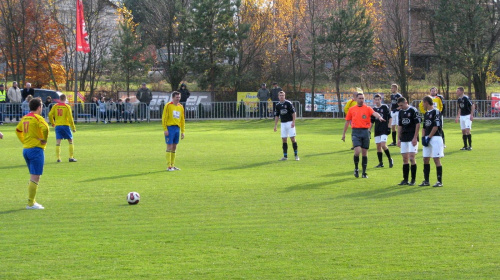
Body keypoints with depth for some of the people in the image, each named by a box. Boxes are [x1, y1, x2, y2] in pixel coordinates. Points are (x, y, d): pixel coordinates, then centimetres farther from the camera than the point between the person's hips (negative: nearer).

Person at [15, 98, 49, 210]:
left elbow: (18, 130, 27)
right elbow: (45, 128, -27)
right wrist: (44, 140, -13)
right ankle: (31, 203, -7)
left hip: (26, 149, 8)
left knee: (33, 177, 18)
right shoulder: (37, 118, -12)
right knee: (35, 178, -6)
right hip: (36, 149, -8)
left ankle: (32, 201, 20)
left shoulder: (24, 118, 13)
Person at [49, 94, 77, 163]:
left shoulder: (55, 106, 4)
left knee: (58, 142, 2)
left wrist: (52, 123, 16)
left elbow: (50, 115, -1)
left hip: (57, 125, 2)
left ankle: (58, 158, -4)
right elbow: (70, 118, -7)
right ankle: (71, 157, 4)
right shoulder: (67, 107, -4)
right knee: (70, 141, 9)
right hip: (65, 125, -2)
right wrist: (73, 127, 0)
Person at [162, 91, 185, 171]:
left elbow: (182, 120, 18)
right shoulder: (168, 106, -4)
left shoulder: (180, 107, 13)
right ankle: (169, 166, -6)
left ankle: (173, 165, 15)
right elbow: (164, 118, -6)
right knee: (169, 146, -7)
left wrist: (182, 131, 14)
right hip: (170, 128, -6)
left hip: (177, 128, 6)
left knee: (174, 147, 9)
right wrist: (165, 129, -13)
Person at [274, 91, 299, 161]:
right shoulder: (277, 105, 9)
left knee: (292, 138, -6)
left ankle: (296, 155, 0)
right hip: (283, 123, 5)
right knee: (284, 140, 3)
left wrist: (293, 122, -16)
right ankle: (285, 156, 8)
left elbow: (293, 113, -8)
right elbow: (276, 116, 14)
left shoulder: (288, 103, -6)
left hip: (290, 123, -5)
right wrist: (275, 125, 9)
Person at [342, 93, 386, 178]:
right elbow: (347, 122, 16)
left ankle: (364, 172, 13)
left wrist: (379, 117, -37)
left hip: (365, 132, 1)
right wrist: (344, 134, 16)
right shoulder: (351, 109, 9)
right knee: (357, 151, -15)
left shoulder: (368, 108, 5)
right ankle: (356, 169, 7)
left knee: (364, 152, 4)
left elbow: (374, 113, -15)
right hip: (356, 132, -1)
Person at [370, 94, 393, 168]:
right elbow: (372, 122, 17)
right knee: (378, 146, 5)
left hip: (384, 130, -5)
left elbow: (390, 118, 1)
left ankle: (390, 159, 1)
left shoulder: (385, 107, -1)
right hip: (377, 130, 5)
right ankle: (381, 163, 12)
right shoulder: (373, 109, 11)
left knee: (383, 145, -17)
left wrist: (389, 127, -7)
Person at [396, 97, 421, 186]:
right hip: (404, 138, 7)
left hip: (412, 138, -7)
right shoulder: (401, 112, 12)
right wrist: (398, 138, 13)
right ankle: (405, 179, 12)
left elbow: (418, 124, -10)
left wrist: (415, 138, -14)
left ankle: (413, 180, -5)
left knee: (411, 158, -11)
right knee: (405, 159, 7)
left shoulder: (413, 110, -8)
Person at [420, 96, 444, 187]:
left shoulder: (436, 112, -8)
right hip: (427, 139, 8)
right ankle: (426, 181, 14)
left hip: (435, 138, -8)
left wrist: (429, 137, -14)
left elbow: (436, 126, -14)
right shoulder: (426, 113, 18)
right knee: (426, 159, 8)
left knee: (436, 159, -8)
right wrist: (423, 137, 3)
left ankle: (440, 181, -6)